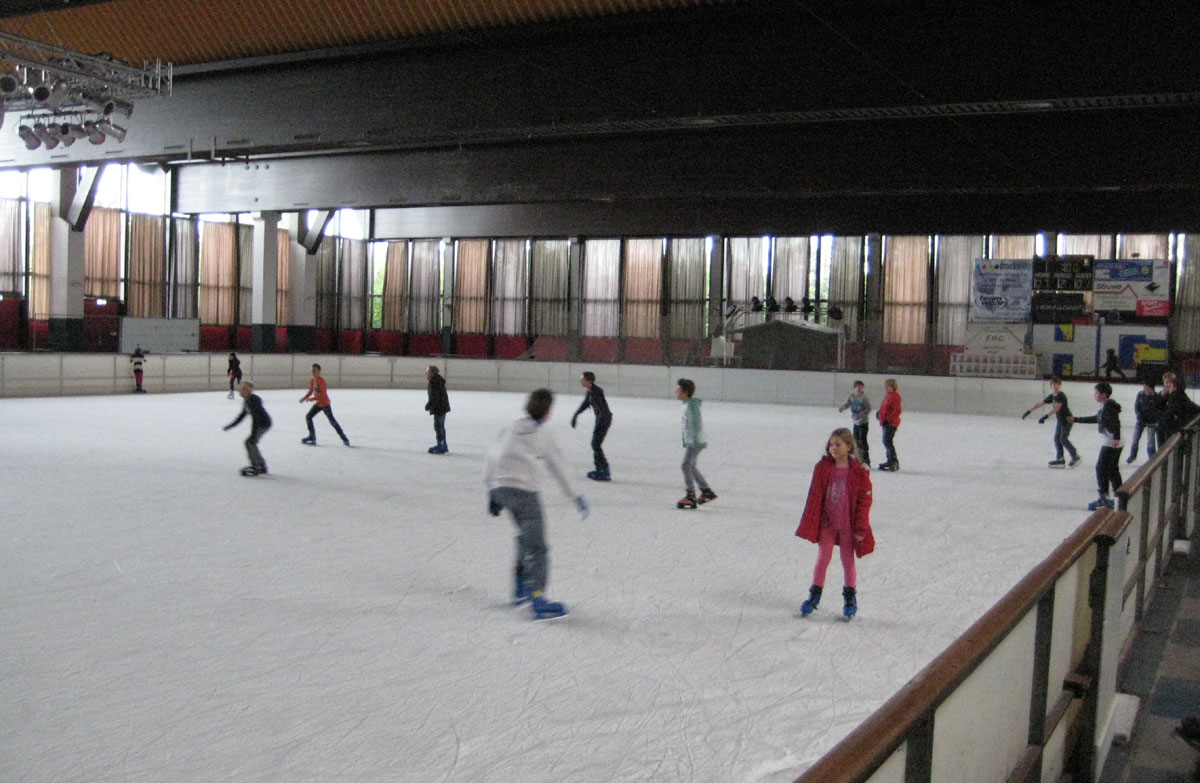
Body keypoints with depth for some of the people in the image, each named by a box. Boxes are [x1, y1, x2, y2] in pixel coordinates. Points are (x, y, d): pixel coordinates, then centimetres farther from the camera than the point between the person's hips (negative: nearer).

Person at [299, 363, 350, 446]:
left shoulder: (321, 381, -20)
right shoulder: (312, 381, 4)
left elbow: (323, 394, -27)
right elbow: (311, 391, 14)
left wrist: (313, 398, -34)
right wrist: (304, 398, -1)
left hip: (325, 404, -8)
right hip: (318, 404, 8)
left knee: (332, 420, -7)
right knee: (308, 417, 1)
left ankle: (344, 438, 2)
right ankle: (312, 437, 10)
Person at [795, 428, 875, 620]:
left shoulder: (859, 471, -10)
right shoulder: (822, 468, -5)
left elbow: (865, 500, -6)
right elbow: (814, 496, -2)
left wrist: (861, 528, -7)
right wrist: (809, 522, -4)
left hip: (848, 524, -1)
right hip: (826, 522, 1)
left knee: (848, 561, 11)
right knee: (822, 559, 9)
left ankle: (850, 598, 26)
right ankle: (815, 595, 22)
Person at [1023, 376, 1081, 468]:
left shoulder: (1062, 396, -22)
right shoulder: (1051, 396, 4)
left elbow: (1056, 408, -34)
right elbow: (1040, 404, 10)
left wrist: (1045, 417, -42)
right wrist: (1029, 411, 8)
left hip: (1067, 420, -8)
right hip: (1059, 420, 8)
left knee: (1063, 438, -13)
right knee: (1057, 438, 5)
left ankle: (1076, 456, 0)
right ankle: (1060, 459, 9)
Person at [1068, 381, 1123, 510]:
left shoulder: (1109, 406, -15)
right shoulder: (1105, 406, 15)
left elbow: (1116, 422, -26)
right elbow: (1095, 419, 26)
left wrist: (1116, 438, -37)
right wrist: (1076, 419, 31)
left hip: (1111, 443, -10)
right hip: (1112, 443, 10)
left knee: (1101, 468, -6)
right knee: (1113, 470, 16)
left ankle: (1104, 499, -4)